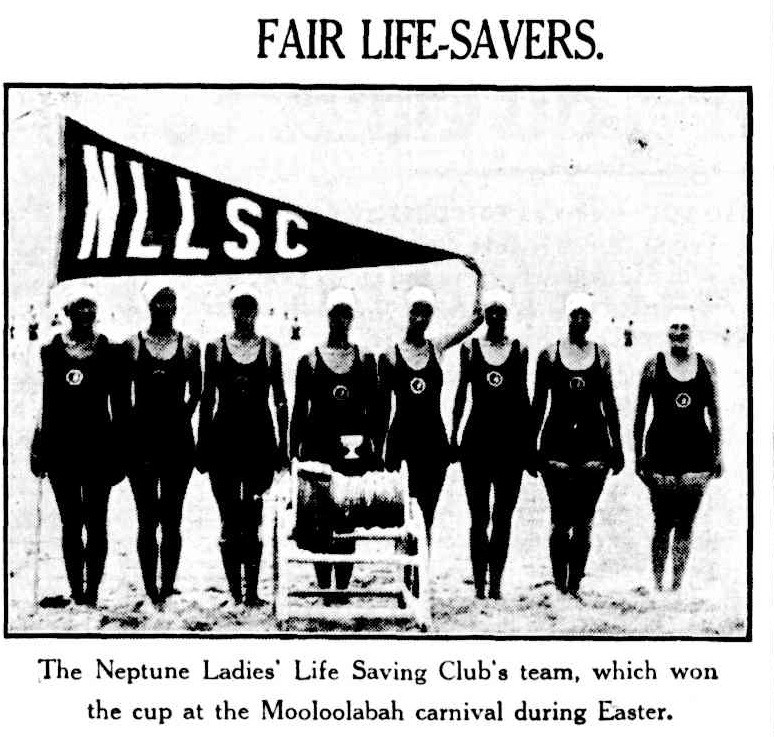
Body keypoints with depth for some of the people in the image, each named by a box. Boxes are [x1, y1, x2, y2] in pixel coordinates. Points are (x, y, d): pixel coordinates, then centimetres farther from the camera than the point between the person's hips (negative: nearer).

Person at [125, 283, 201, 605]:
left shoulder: (188, 346, 4)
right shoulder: (134, 344, 2)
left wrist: (180, 418, 4)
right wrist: (129, 428, 2)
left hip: (178, 438, 1)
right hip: (141, 439, -1)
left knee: (172, 518, 3)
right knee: (147, 518, 1)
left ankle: (167, 587, 7)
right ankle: (151, 590, 5)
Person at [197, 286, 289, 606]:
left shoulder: (270, 349, 6)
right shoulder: (215, 348, 5)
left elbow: (280, 401, 8)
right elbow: (207, 399, 7)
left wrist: (283, 446, 4)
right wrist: (202, 445, 4)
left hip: (260, 438, 0)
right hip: (224, 436, 0)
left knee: (252, 521, -3)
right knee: (229, 521, 2)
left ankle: (251, 590, 1)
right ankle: (235, 591, 7)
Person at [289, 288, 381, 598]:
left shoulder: (366, 359, 8)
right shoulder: (309, 360, 4)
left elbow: (374, 411, 10)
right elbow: (298, 411, 6)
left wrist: (377, 451, 5)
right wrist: (293, 455, 2)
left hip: (355, 452, 1)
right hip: (317, 450, -1)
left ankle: (343, 586, 7)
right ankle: (324, 587, 6)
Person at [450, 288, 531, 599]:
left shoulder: (519, 349, 5)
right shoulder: (470, 347, 4)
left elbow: (523, 397, 8)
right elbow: (461, 394, 7)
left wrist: (529, 441, 6)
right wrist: (453, 437, 3)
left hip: (511, 437, 1)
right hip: (477, 437, -1)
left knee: (503, 516, 3)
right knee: (479, 517, 1)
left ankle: (495, 583, 9)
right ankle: (480, 585, 5)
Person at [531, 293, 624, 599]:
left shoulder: (601, 354, 7)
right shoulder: (549, 354, 3)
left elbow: (609, 404, 12)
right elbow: (538, 404, 6)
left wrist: (617, 447, 10)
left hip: (593, 442, 2)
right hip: (557, 442, -1)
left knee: (584, 521, 3)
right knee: (561, 521, -3)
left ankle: (575, 586, 10)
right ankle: (560, 586, 4)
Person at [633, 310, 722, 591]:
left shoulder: (706, 365, 6)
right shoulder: (654, 364, 1)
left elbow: (714, 413, 11)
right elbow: (640, 412, 5)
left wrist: (717, 453, 8)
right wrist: (638, 453, 3)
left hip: (696, 453, 2)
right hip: (661, 452, -2)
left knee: (685, 525, 4)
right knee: (663, 524, -1)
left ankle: (677, 584, 10)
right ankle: (658, 585, 7)